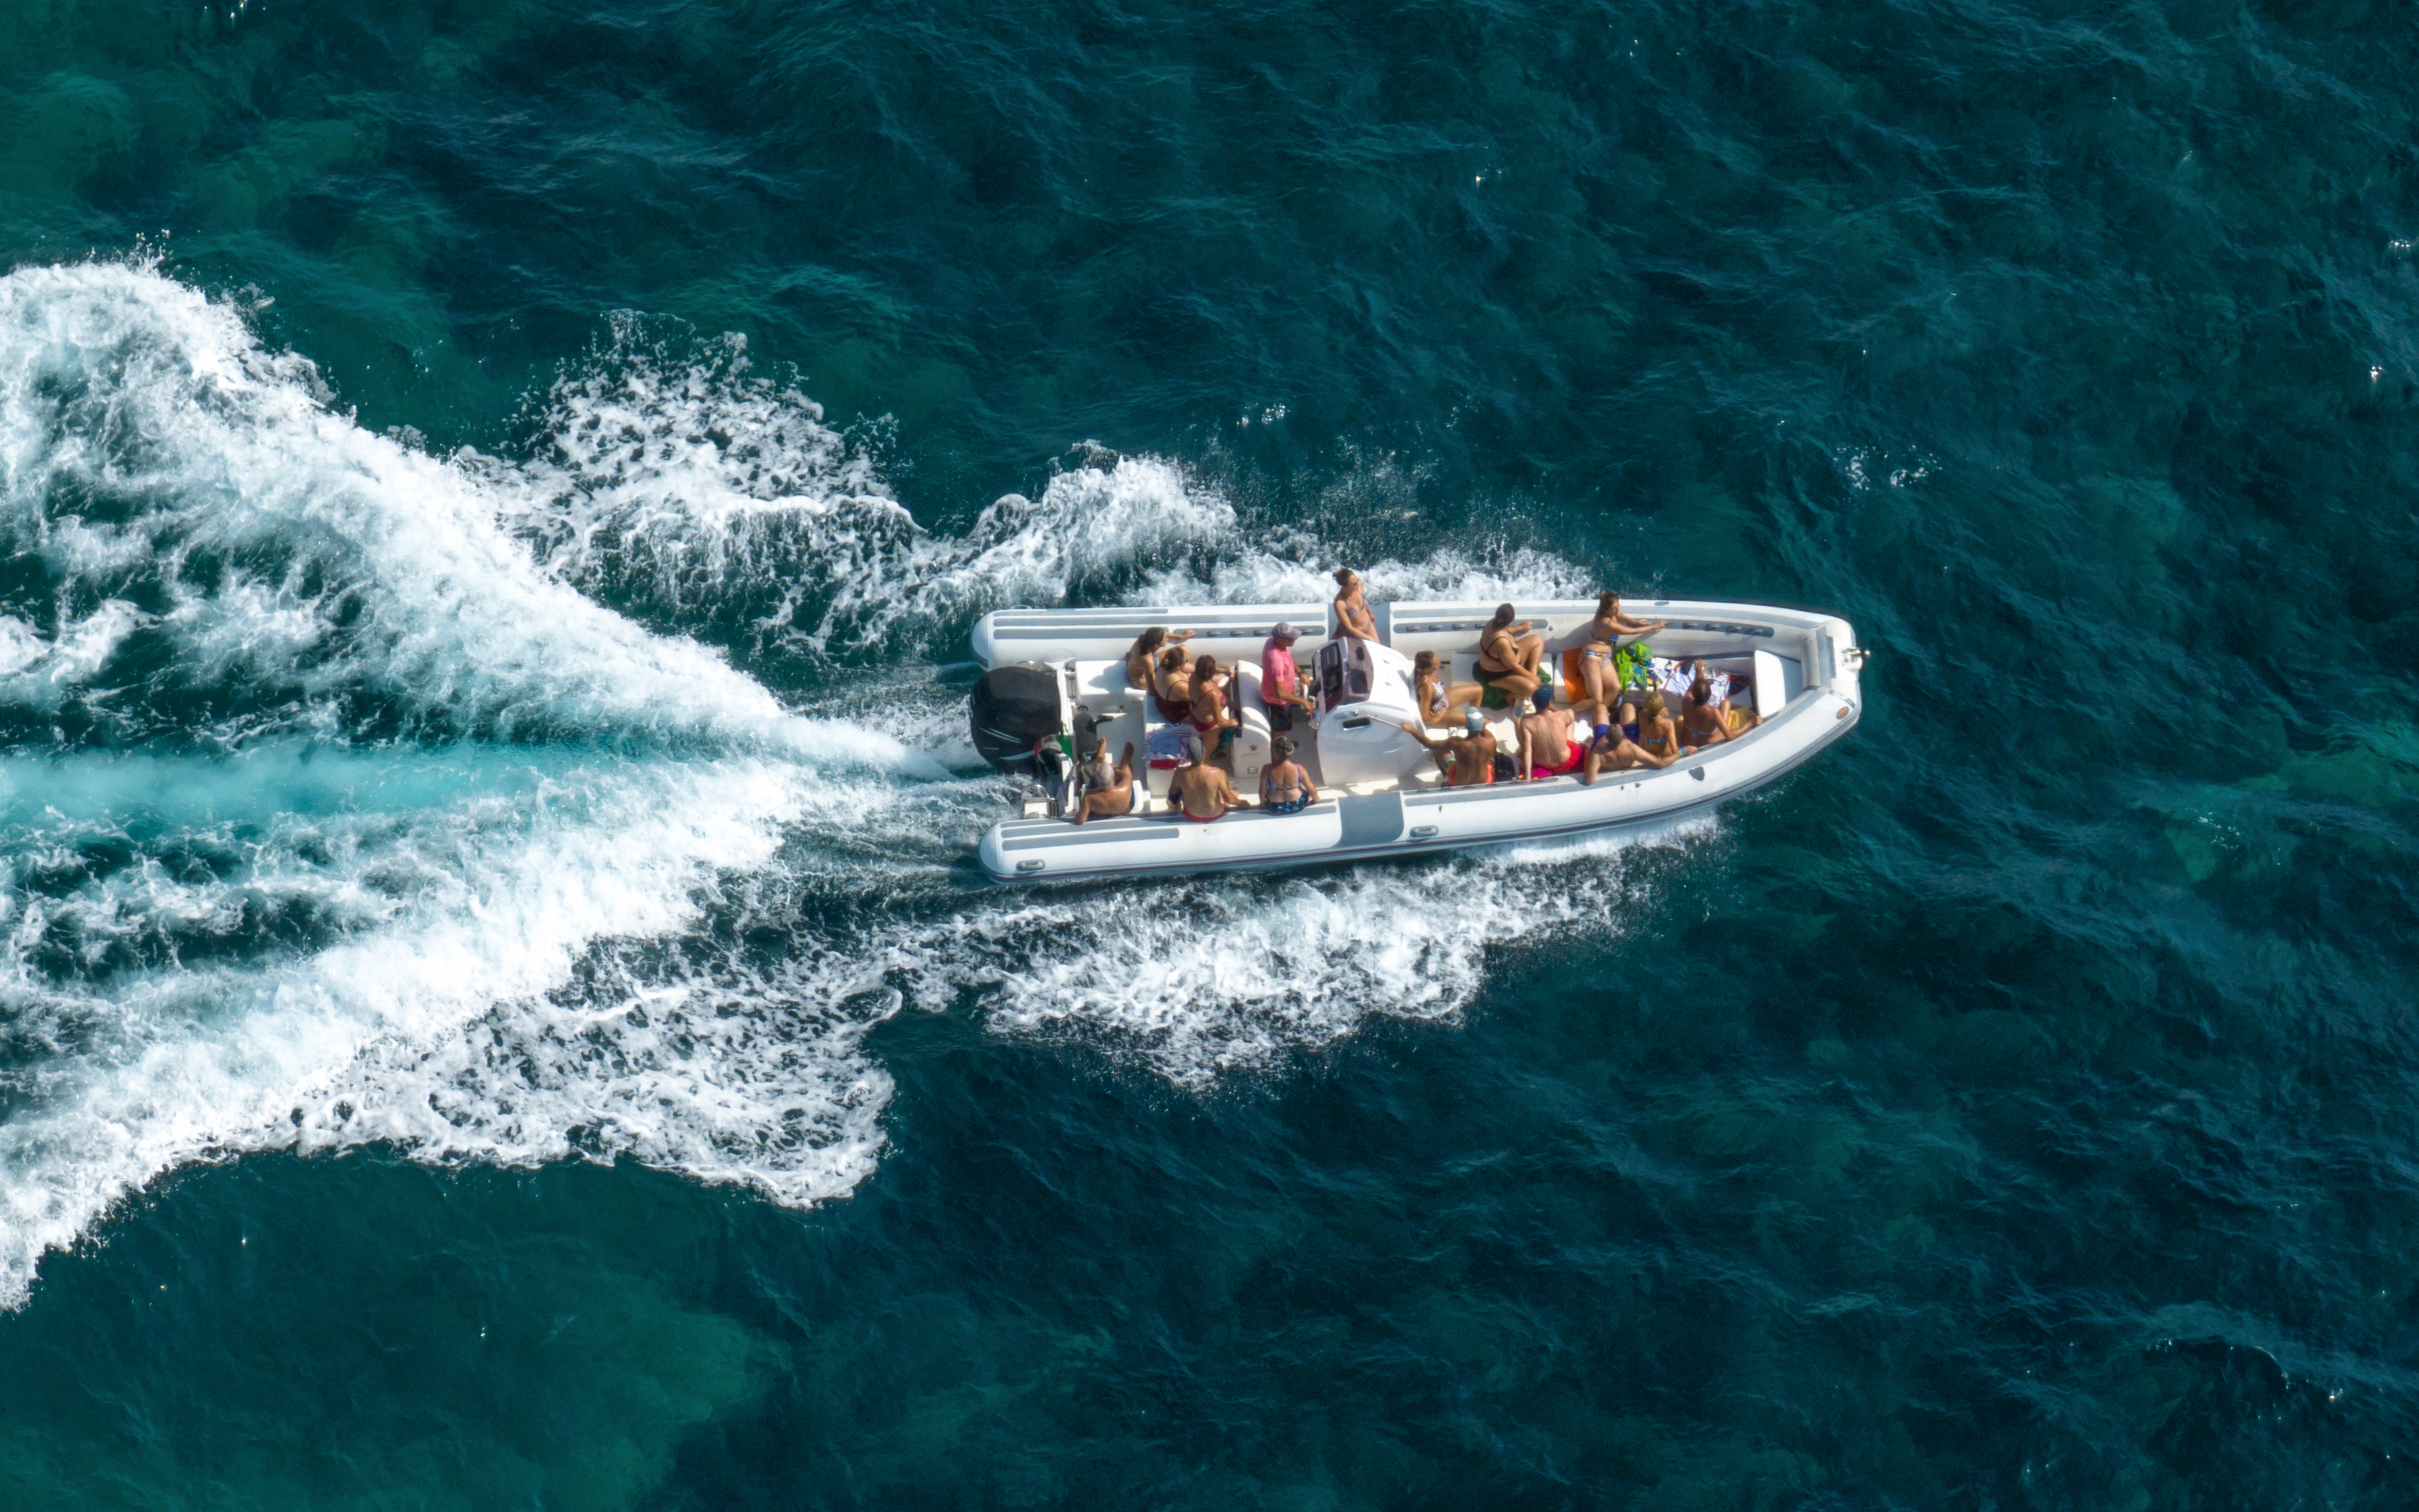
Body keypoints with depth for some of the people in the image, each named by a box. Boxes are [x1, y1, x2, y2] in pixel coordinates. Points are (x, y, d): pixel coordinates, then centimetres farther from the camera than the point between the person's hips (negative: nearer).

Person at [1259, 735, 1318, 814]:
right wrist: (1316, 799, 11)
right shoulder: (1299, 769, -24)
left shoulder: (1267, 770, -26)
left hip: (1275, 808, 0)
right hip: (1296, 807, 0)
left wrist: (1263, 803, 10)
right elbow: (1312, 790, -12)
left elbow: (1262, 791, -12)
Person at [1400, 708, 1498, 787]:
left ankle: (1446, 778, 39)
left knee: (1438, 749, 16)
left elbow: (1430, 744, -14)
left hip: (1460, 784, -2)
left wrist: (1412, 730, -3)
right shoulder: (1490, 742, -27)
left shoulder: (1456, 743, -31)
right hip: (1486, 781, 2)